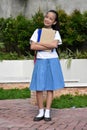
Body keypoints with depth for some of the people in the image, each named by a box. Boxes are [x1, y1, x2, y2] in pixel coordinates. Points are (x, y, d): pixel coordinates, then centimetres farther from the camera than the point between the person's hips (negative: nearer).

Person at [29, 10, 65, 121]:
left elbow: (54, 45, -12)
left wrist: (39, 43, -9)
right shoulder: (37, 31, 8)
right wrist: (48, 46, -9)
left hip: (52, 61, 0)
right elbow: (32, 46, -5)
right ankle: (41, 112, 4)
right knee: (39, 87, -5)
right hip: (40, 61, 1)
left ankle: (47, 112, 4)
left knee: (50, 87, 0)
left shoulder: (56, 32, 7)